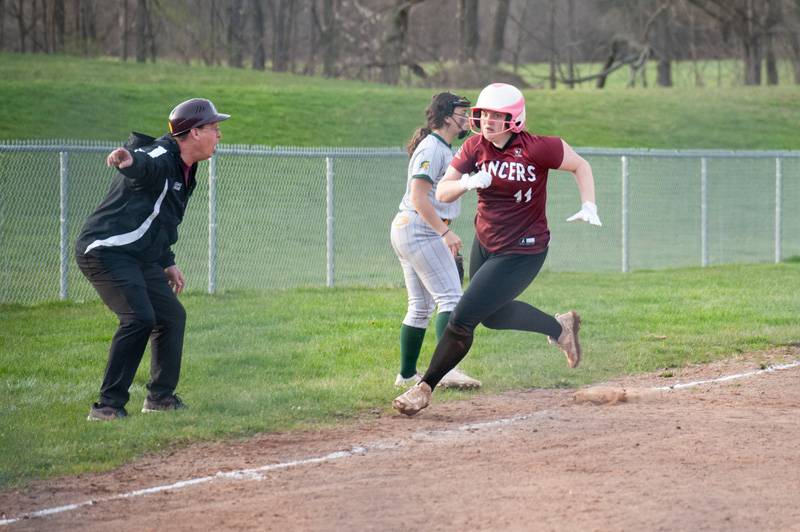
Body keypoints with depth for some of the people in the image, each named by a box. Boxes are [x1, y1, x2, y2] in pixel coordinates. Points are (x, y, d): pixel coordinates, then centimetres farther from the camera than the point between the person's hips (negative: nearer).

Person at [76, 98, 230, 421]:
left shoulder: (184, 172, 14)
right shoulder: (159, 158, -17)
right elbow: (143, 164, -43)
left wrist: (168, 263, 29)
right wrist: (128, 159, -66)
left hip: (140, 258, 11)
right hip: (105, 251, -11)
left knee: (172, 316, 18)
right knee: (139, 318, -24)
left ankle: (161, 397, 33)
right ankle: (108, 406, -22)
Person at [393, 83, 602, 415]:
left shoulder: (536, 148, -20)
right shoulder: (474, 147, -6)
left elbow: (580, 166, -6)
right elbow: (441, 193, -7)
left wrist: (589, 206, -19)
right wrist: (467, 182, -28)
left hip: (522, 252, -7)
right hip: (485, 244, 7)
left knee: (462, 319, -11)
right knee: (492, 315, 26)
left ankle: (425, 387, 5)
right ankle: (560, 327, 48)